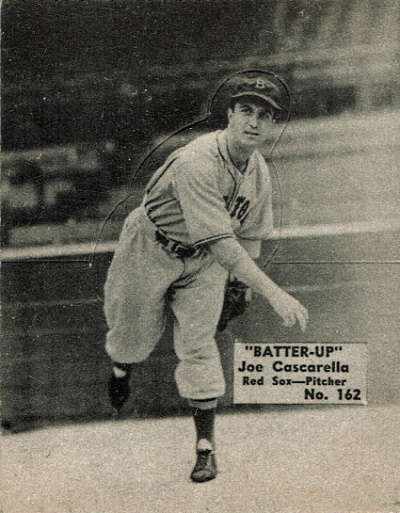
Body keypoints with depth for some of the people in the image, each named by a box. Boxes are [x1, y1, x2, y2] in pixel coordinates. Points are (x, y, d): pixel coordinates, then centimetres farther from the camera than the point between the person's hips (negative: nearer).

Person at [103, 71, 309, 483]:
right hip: (151, 250, -4)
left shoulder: (258, 170, -10)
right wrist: (274, 294, -46)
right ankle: (121, 371, 49)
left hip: (205, 262, 4)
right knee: (134, 331, 11)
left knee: (198, 344, -5)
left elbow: (249, 234, 6)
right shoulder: (196, 163, -35)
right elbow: (219, 242, -41)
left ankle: (205, 446, 4)